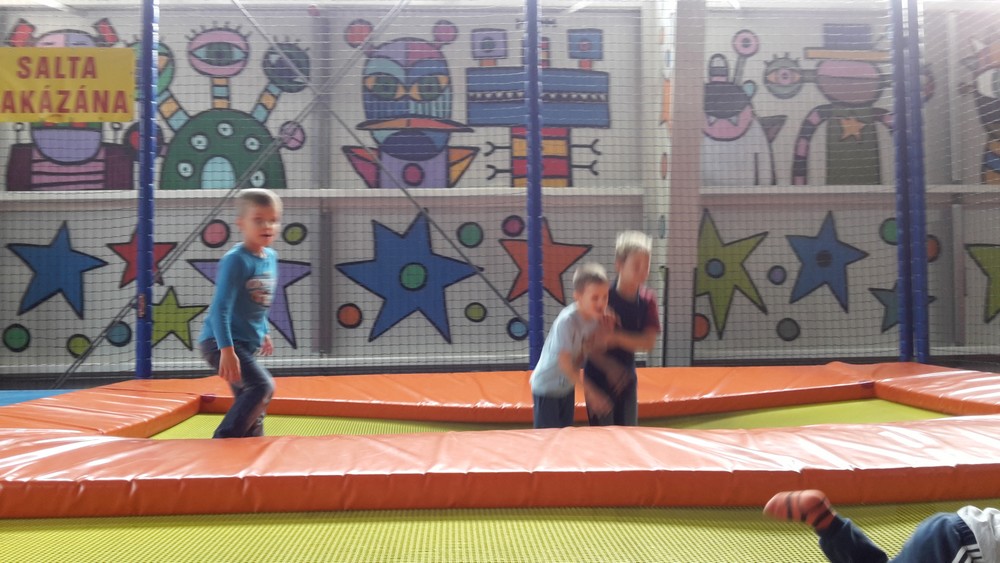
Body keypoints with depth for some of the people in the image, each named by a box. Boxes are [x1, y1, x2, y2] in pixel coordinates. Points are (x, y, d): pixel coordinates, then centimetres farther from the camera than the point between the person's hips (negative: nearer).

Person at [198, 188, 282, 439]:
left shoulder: (271, 257, 7)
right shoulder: (235, 260, -18)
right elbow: (221, 308, -24)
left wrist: (263, 333, 26)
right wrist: (227, 350, -31)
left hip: (246, 343, 9)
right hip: (220, 342, -9)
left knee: (250, 403, 14)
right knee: (263, 386, -22)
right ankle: (222, 442, -11)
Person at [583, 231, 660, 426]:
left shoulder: (647, 299, -6)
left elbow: (648, 342, -12)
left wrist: (617, 338, -25)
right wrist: (610, 367, -24)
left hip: (627, 375, 5)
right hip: (599, 376, -5)